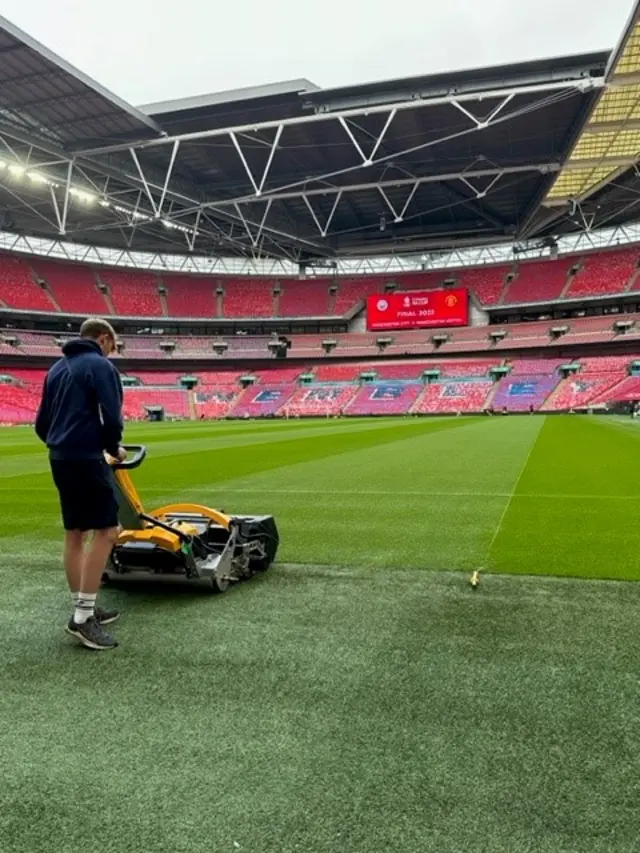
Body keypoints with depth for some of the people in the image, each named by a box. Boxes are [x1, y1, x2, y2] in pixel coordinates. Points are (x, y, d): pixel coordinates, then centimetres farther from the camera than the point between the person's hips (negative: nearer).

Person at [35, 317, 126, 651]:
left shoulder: (57, 368, 18)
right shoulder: (101, 366, -6)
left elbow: (41, 424, 17)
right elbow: (111, 418, -15)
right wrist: (114, 448, 2)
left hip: (59, 458, 9)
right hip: (86, 458, -9)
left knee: (75, 533, 13)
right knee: (106, 530, -7)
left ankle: (83, 609, 21)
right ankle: (83, 617, -8)